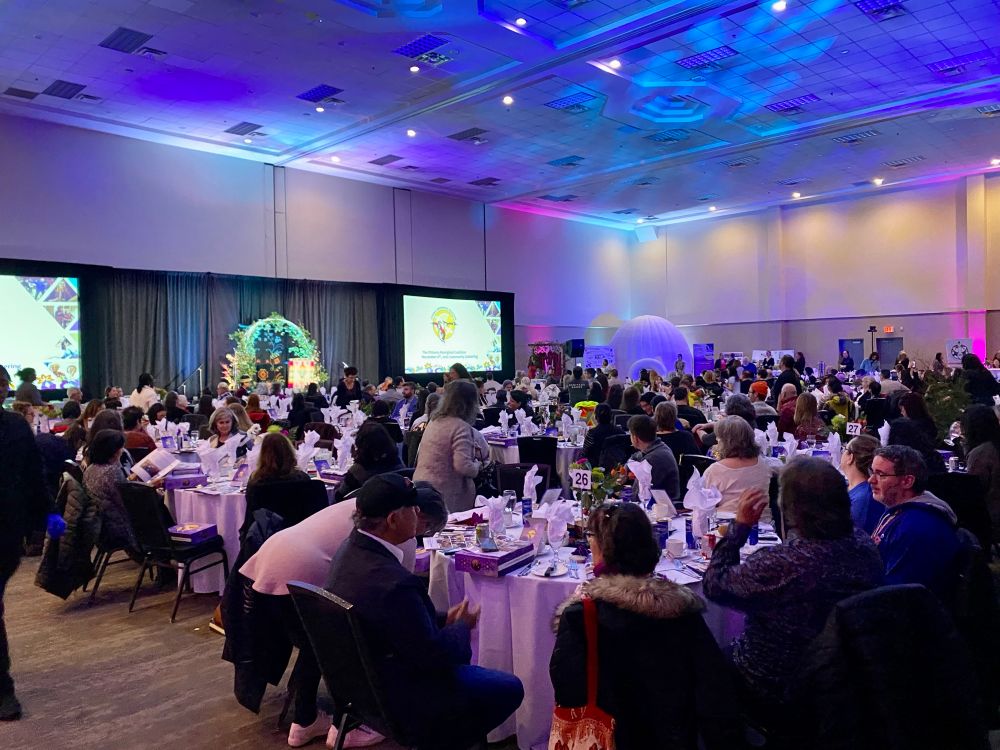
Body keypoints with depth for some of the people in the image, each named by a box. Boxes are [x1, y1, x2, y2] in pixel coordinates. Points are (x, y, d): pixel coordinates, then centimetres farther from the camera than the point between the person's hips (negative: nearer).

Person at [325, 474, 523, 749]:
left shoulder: (350, 549, -7)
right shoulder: (393, 584, -35)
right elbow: (434, 656, -24)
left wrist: (445, 620, -1)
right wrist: (461, 626, -7)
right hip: (395, 694, -9)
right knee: (510, 689, 3)